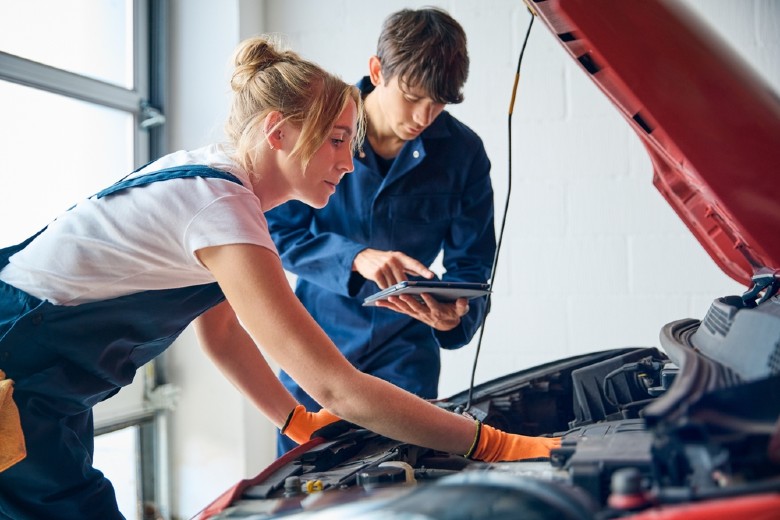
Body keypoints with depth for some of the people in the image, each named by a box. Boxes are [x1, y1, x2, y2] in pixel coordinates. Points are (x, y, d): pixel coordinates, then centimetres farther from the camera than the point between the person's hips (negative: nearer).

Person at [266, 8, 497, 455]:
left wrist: (456, 316, -27)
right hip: (318, 339, 0)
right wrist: (357, 257, -27)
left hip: (404, 350, 0)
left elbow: (469, 267, -4)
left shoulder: (463, 152, -9)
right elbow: (282, 232, -10)